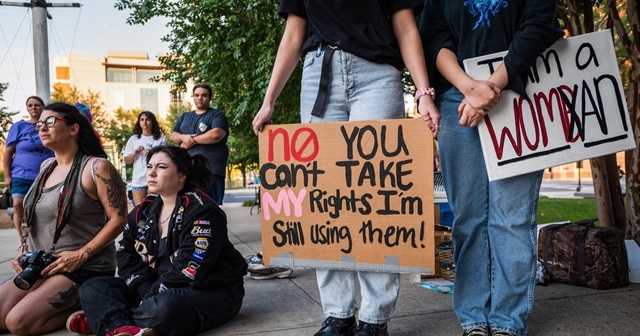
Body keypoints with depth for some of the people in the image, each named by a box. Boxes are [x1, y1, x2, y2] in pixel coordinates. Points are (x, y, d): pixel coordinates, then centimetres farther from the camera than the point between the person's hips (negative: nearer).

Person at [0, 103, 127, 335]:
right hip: (41, 266, 8)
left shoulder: (96, 167, -12)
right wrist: (28, 255, 8)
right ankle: (71, 304, 8)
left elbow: (118, 218, -16)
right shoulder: (46, 167, 13)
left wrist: (81, 255, -20)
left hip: (86, 268, -8)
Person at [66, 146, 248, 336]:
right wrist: (147, 292, -11)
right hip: (158, 289, 8)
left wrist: (152, 298, -17)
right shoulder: (143, 212, 9)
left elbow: (189, 272, -22)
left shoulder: (202, 212, -15)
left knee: (164, 307, -39)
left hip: (211, 293, -7)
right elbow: (126, 257, 6)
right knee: (92, 288, -3)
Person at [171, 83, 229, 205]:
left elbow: (216, 135, -11)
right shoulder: (185, 117, 26)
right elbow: (173, 135, 20)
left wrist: (192, 140, -3)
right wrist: (183, 137, -4)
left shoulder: (217, 114, 7)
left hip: (211, 169, -5)